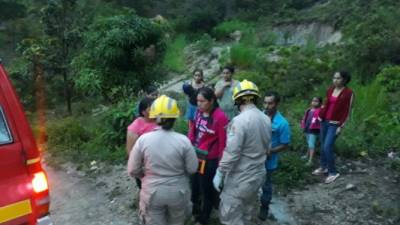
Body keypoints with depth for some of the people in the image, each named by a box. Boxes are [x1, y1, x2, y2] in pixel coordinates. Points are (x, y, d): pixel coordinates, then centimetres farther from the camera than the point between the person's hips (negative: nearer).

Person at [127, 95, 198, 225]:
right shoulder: (183, 140, -18)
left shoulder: (143, 140, -16)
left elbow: (133, 171, -8)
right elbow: (192, 169, -8)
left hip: (152, 193, 0)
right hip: (178, 192, 0)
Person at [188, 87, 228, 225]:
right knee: (194, 186, 23)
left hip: (209, 160, -6)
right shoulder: (198, 112, -2)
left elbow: (223, 143, -17)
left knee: (207, 190, 13)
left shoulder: (220, 117, -22)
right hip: (195, 157, 6)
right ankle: (195, 212, 48)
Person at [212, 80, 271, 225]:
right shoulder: (266, 119, 1)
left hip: (241, 178, -8)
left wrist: (219, 174, -12)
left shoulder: (239, 120, -24)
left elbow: (231, 153, -23)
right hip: (258, 174, 8)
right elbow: (267, 148, 10)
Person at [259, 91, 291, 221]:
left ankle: (264, 208, 41)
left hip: (268, 161, -3)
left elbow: (285, 145, -12)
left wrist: (270, 151, -25)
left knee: (266, 186, 17)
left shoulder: (282, 123, -19)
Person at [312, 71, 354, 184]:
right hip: (324, 121, 6)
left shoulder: (348, 93, -11)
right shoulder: (330, 89, 5)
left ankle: (333, 172, 4)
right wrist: (321, 116, 9)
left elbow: (347, 111, -11)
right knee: (323, 146, 13)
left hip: (335, 124, -6)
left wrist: (341, 126, -13)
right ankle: (323, 167, 29)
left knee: (327, 147, -11)